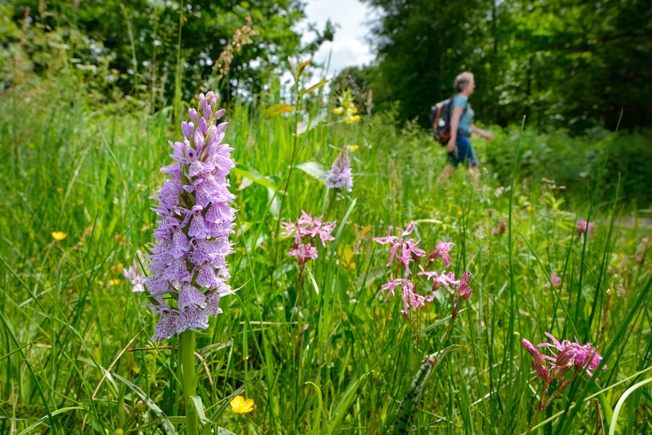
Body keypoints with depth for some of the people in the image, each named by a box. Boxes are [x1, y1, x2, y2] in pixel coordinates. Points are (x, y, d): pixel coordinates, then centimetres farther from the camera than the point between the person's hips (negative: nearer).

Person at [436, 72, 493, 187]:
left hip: (462, 138, 9)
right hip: (460, 137, -9)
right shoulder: (461, 98, -8)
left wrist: (482, 133, 31)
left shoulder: (464, 99, 22)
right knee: (474, 169, -5)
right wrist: (453, 138, -26)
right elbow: (455, 119, -18)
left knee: (449, 169, 7)